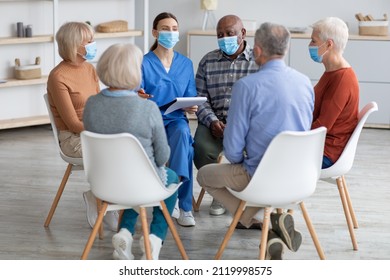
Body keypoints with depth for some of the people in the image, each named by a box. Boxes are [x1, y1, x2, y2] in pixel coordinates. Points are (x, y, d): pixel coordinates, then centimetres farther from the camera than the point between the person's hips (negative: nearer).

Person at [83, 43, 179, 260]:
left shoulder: (91, 104, -13)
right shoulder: (148, 109, -25)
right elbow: (162, 155, -13)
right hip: (142, 183, -3)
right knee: (171, 177, 31)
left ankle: (125, 232, 18)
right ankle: (156, 237, 14)